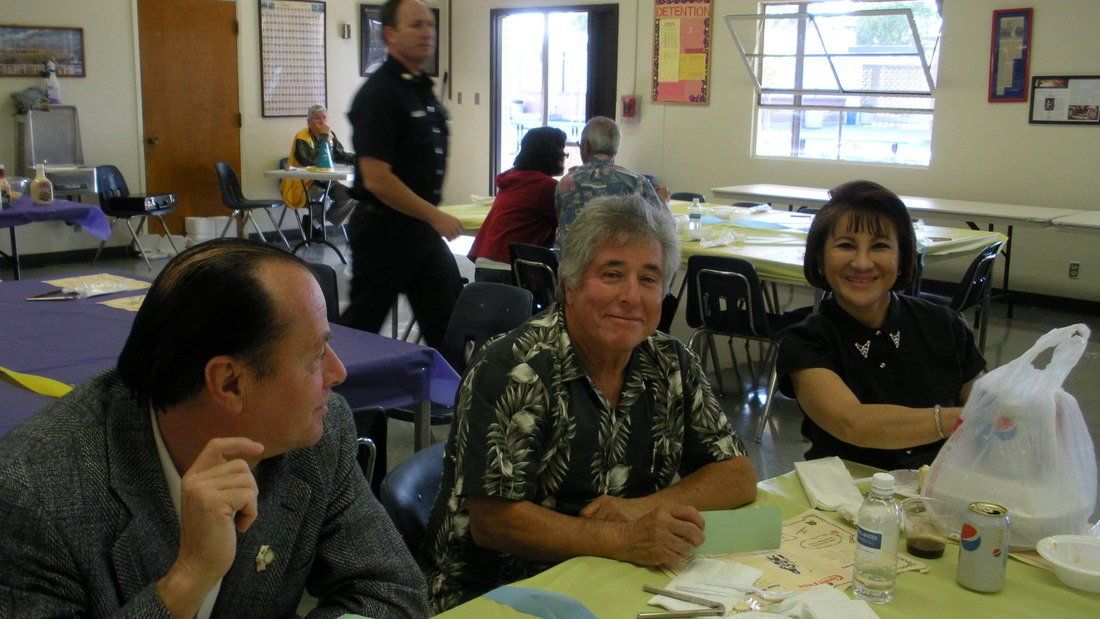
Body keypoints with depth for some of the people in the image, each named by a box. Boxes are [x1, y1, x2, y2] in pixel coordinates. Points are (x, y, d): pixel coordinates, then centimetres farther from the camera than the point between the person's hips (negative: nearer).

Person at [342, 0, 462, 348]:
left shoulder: (424, 88, 12)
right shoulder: (379, 93, -17)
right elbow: (376, 178, -24)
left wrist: (433, 217, 16)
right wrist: (435, 216, -19)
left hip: (421, 228, 8)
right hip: (384, 229, -8)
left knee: (448, 324, 11)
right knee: (362, 324, 5)